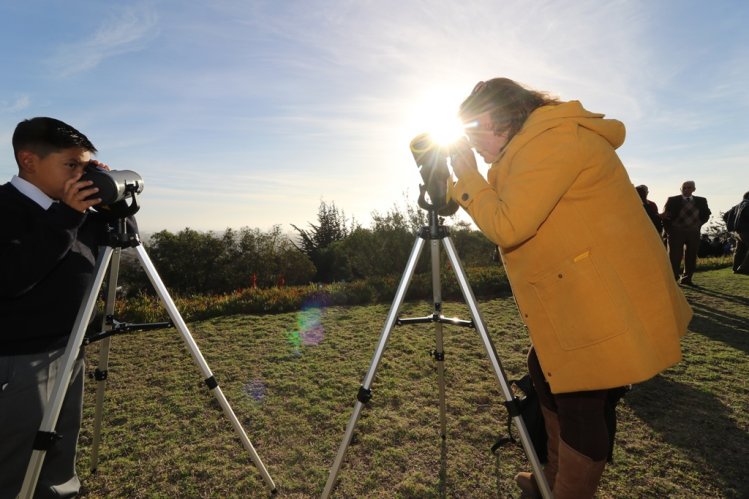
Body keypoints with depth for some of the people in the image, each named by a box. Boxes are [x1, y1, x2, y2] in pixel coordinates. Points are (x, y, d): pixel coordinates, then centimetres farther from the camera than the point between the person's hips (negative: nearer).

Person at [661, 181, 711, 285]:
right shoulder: (672, 200, -2)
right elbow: (665, 215, 0)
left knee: (691, 256, 6)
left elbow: (706, 214, 17)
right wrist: (668, 230, -5)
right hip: (676, 231, -3)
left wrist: (699, 224, 1)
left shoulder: (701, 201, 7)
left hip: (694, 232, 4)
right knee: (674, 255, -5)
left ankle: (687, 278, 15)